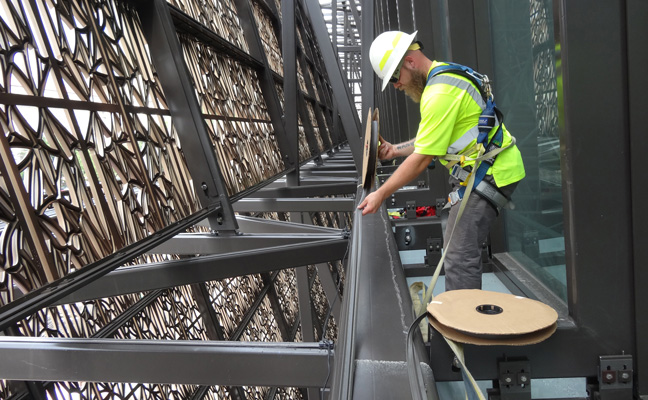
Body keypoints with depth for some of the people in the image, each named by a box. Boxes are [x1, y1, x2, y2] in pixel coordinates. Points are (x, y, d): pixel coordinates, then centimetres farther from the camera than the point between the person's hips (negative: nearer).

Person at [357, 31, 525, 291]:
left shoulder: (439, 94, -22)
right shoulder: (447, 74, 13)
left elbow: (422, 158, -21)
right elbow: (433, 138, 19)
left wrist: (381, 194, -15)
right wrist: (395, 150, 9)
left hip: (489, 174, -11)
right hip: (483, 170, 11)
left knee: (459, 255, -12)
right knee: (458, 246, 17)